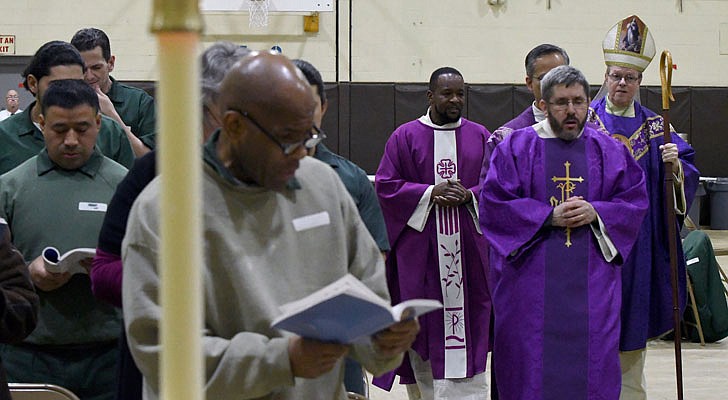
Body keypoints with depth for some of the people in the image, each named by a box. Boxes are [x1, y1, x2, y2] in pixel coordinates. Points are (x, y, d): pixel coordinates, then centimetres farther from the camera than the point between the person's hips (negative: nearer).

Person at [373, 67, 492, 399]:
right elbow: (385, 186, 0)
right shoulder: (405, 136, 5)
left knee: (467, 325, -2)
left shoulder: (480, 137, 10)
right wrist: (430, 193, -12)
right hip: (420, 253, -1)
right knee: (423, 324, 1)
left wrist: (469, 195, -11)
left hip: (468, 250, 1)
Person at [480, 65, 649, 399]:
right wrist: (550, 216, -14)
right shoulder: (514, 148, 2)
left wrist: (595, 213, -11)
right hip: (532, 281, -2)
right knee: (533, 365, -1)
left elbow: (635, 200, 7)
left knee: (592, 365, 2)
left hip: (591, 282, 2)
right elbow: (494, 204, -5)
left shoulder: (609, 151, 9)